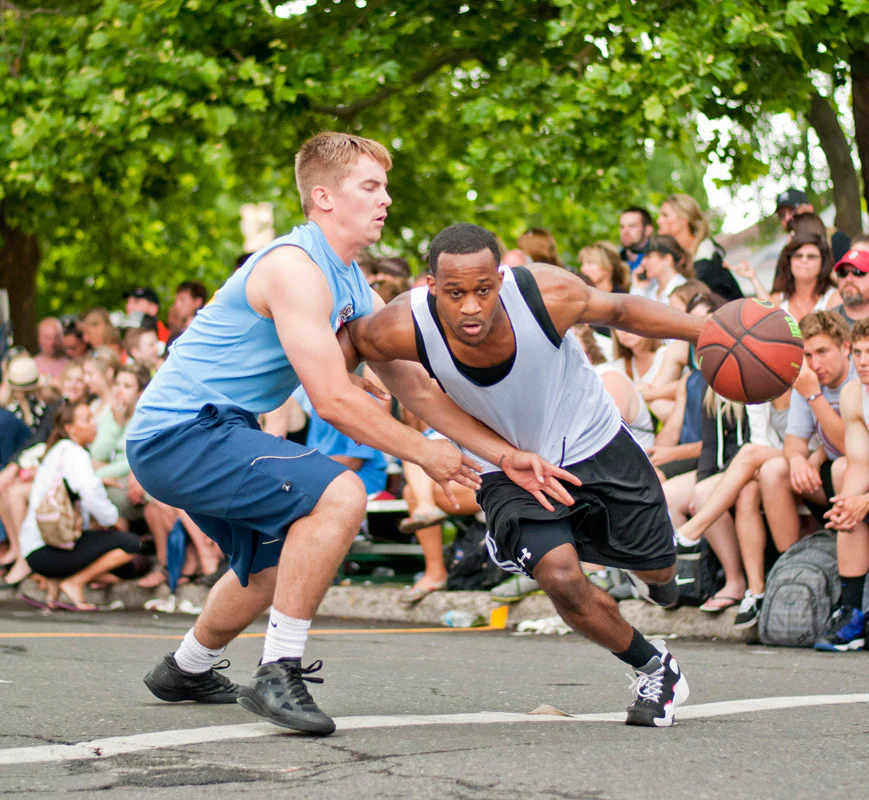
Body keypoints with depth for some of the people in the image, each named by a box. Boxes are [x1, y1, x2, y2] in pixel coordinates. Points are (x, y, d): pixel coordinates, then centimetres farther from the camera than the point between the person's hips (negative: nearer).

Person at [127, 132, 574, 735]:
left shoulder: (355, 293, 12)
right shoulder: (296, 267, -19)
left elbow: (418, 390, 13)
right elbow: (334, 400, -23)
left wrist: (507, 455, 4)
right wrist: (426, 454, -12)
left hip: (214, 434, 11)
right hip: (179, 432, -11)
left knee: (279, 561, 30)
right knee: (339, 493, -26)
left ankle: (188, 669, 52)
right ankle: (278, 675, -20)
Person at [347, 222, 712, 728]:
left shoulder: (548, 295, -31)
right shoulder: (404, 330, -32)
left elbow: (619, 310, -11)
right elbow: (349, 337, -9)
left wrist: (707, 331, -18)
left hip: (595, 445, 1)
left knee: (657, 568, 11)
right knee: (560, 576, -23)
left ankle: (654, 576, 55)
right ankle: (655, 669, 6)